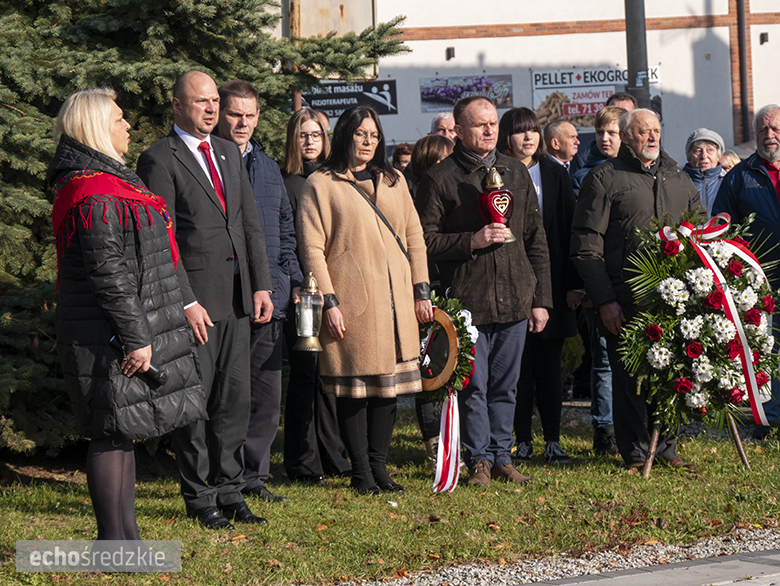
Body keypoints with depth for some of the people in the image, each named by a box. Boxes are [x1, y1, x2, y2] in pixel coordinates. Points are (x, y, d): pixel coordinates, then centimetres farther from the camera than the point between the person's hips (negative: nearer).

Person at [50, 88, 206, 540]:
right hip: (112, 337, -11)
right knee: (114, 434, -5)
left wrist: (143, 332, 25)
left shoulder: (110, 181, 17)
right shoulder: (95, 193, -18)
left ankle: (125, 537, 21)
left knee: (122, 434, 14)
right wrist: (135, 339, -20)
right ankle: (114, 544, 1)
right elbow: (108, 273, -22)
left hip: (129, 331, 11)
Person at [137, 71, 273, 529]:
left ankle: (230, 490, 19)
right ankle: (200, 497, 10)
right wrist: (186, 302, -16)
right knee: (195, 400, 0)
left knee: (236, 397, 9)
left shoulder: (229, 153, 15)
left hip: (237, 297, 7)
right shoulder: (160, 160, -7)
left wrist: (262, 285, 7)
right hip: (196, 297, -6)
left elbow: (251, 224, 16)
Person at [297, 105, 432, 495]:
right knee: (354, 386, -2)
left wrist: (421, 290, 9)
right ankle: (361, 473, 6)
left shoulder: (393, 182, 16)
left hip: (395, 300, 5)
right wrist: (328, 301, -12)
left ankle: (379, 467, 14)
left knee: (390, 384, 6)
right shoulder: (321, 185, 0)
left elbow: (414, 237, 17)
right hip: (351, 303, -5)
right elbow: (311, 248, -5)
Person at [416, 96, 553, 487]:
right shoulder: (439, 179, -2)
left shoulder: (515, 172, 13)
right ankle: (479, 459, 12)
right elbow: (426, 240, -4)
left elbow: (536, 240, 15)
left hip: (515, 300, 4)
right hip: (468, 300, -4)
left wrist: (541, 298, 10)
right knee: (474, 386, 1)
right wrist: (472, 241, -16)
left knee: (504, 385, 10)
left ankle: (501, 456, 20)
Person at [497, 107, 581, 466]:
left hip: (551, 280, 2)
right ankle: (523, 441, 8)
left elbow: (568, 230, 8)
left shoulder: (555, 175, 10)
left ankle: (553, 441, 9)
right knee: (519, 365, 1)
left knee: (549, 365, 4)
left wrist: (573, 282, 1)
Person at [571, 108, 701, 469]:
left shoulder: (678, 180, 17)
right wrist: (604, 300, -11)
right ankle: (635, 454, 9)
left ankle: (666, 447, 19)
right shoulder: (604, 179, 0)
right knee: (628, 377, 0)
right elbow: (586, 246, -5)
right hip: (624, 300, -4)